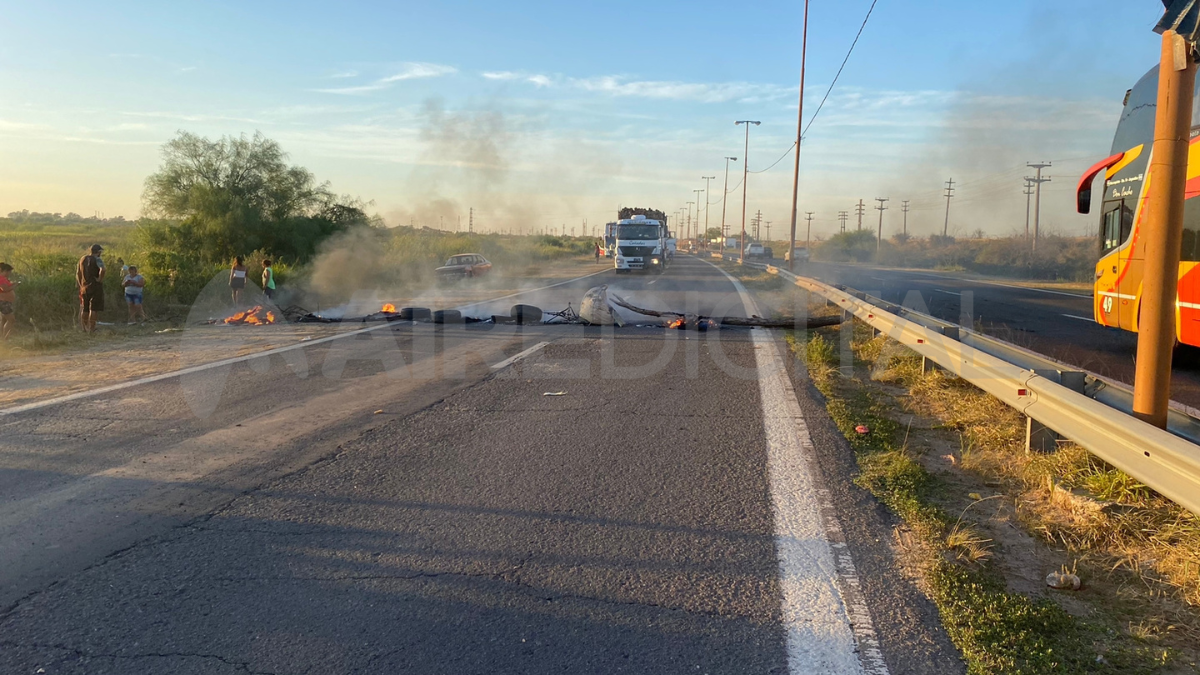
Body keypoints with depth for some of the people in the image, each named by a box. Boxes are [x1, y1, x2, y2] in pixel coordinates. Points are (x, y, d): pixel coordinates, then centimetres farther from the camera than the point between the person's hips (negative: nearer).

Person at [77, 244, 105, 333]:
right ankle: (92, 329, -5)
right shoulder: (97, 260, -10)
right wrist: (100, 279, -18)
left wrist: (80, 285, 18)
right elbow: (102, 269, -30)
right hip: (95, 287, -6)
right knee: (94, 308, -4)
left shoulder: (82, 259, 12)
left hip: (84, 288, 6)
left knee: (84, 308, 15)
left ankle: (85, 328, 21)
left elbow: (78, 273, 15)